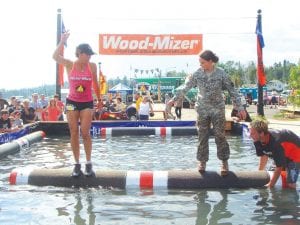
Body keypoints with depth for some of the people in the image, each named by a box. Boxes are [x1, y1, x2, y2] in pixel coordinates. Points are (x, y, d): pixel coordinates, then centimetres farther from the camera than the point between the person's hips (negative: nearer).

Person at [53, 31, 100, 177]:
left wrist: (99, 99, 14)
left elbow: (95, 84, 9)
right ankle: (77, 164, 11)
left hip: (87, 102, 0)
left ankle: (88, 164, 6)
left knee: (85, 133, -6)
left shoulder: (92, 66, -2)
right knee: (74, 133, 2)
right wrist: (62, 41, -25)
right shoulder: (69, 65, -3)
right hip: (72, 102, 1)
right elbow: (55, 57, -21)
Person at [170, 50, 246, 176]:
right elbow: (186, 88, 3)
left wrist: (240, 107, -8)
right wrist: (174, 99, 1)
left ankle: (224, 162, 11)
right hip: (202, 110, 2)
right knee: (202, 137, 6)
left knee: (220, 136, -1)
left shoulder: (221, 73, -8)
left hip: (218, 109, -1)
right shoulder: (197, 74, -4)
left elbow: (232, 91, -5)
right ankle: (202, 162, 18)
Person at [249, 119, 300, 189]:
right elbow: (264, 156, 0)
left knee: (290, 184, -12)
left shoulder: (276, 142, -40)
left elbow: (279, 167, -32)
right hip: (284, 152, 8)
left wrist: (270, 185, -26)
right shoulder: (257, 141, -18)